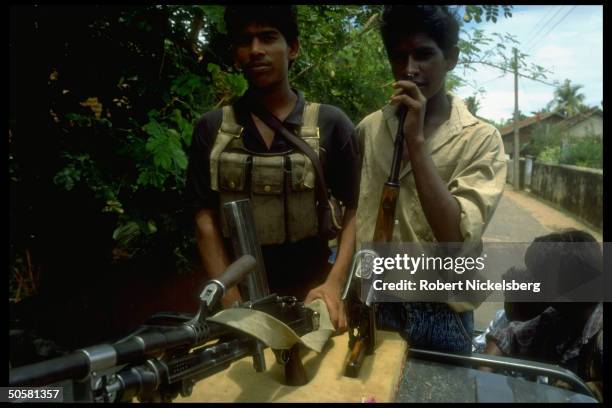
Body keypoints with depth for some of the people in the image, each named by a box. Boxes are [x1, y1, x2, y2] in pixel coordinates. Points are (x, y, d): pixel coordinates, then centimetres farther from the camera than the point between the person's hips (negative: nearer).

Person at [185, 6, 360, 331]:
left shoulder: (330, 124, -3)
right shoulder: (211, 128, 1)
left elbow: (356, 209, -3)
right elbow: (205, 219, -2)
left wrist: (334, 283, -16)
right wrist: (233, 305, -10)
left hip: (310, 297, -1)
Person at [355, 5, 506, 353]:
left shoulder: (481, 139, -11)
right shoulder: (369, 129, -1)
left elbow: (456, 239, -23)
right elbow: (353, 212, 7)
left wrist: (416, 139, -25)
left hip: (440, 315, -2)